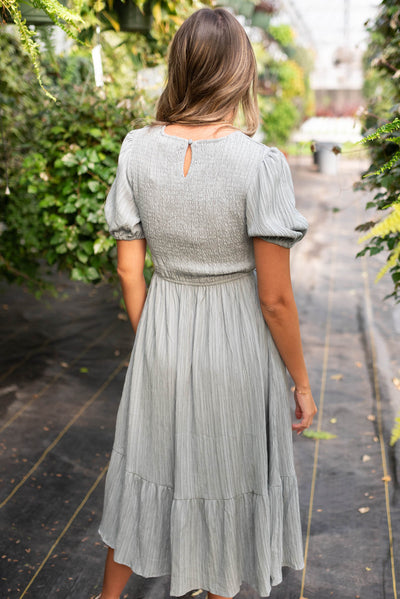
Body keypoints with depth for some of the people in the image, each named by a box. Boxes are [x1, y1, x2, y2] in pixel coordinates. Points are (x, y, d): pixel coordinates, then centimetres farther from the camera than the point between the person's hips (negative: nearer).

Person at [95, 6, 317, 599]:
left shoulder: (138, 150, -7)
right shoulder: (261, 162, -19)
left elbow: (129, 269, -1)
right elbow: (275, 297, -16)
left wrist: (149, 345, 14)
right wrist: (301, 382, -2)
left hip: (164, 334, 4)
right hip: (237, 347, -3)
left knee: (148, 468, 24)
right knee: (228, 478, 19)